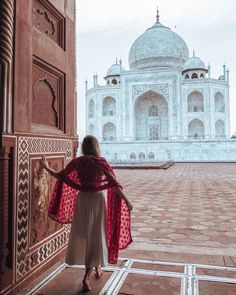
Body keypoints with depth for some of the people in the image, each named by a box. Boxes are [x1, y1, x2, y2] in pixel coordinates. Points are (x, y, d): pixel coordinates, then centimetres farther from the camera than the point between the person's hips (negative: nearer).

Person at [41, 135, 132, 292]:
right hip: (98, 200, -3)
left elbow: (60, 176, 6)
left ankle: (96, 267, 35)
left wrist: (46, 167, 23)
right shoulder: (101, 161, -12)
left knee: (82, 234, 19)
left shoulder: (77, 161, -3)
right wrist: (127, 201, -14)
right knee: (97, 236, 6)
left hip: (82, 200, 3)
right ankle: (86, 277, 2)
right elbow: (114, 183, -18)